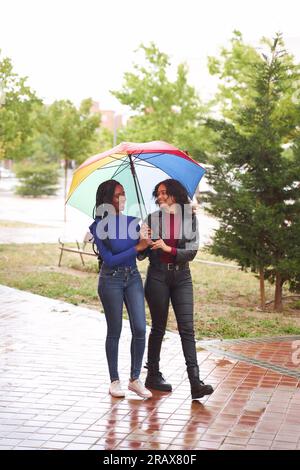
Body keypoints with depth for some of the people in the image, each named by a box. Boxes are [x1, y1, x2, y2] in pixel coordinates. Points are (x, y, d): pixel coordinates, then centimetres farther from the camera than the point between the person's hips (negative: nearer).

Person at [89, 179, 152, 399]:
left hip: (133, 278, 4)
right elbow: (109, 259, -14)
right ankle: (115, 381, 16)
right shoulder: (99, 226, -9)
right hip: (111, 280, -4)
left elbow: (142, 255, 7)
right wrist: (136, 248, -16)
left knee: (140, 329, -3)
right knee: (114, 331, 4)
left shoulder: (132, 222, 3)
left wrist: (148, 243, -13)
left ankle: (135, 379, 9)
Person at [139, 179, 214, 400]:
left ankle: (195, 382, -11)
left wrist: (169, 249, -16)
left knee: (187, 328, -6)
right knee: (158, 328, 5)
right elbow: (142, 255, 3)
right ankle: (153, 375, 18)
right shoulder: (152, 219, 3)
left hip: (182, 276, 1)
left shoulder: (190, 219, 4)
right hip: (158, 276, -1)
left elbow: (192, 251, -3)